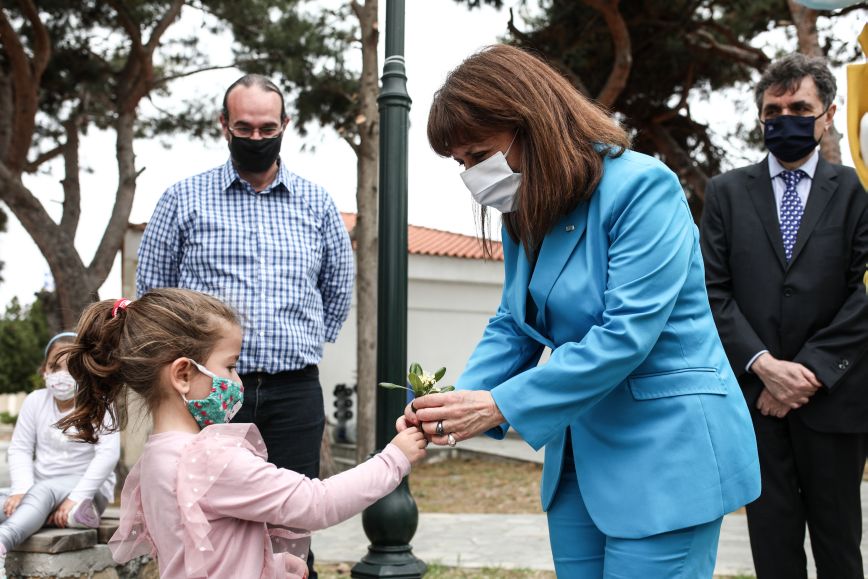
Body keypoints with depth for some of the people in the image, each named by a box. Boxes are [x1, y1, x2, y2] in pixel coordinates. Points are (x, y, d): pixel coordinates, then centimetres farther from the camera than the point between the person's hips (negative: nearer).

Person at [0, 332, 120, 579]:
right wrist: (22, 490, -20)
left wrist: (76, 497, -28)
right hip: (41, 487, 6)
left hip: (88, 488, -6)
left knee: (44, 490, -36)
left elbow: (108, 454, -19)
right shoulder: (35, 401, 2)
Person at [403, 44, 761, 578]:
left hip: (664, 453, -7)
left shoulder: (641, 186, -17)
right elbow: (513, 327, 9)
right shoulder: (526, 213, 7)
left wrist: (500, 405, -24)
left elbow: (626, 333, -24)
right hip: (579, 452, 8)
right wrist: (459, 402, -11)